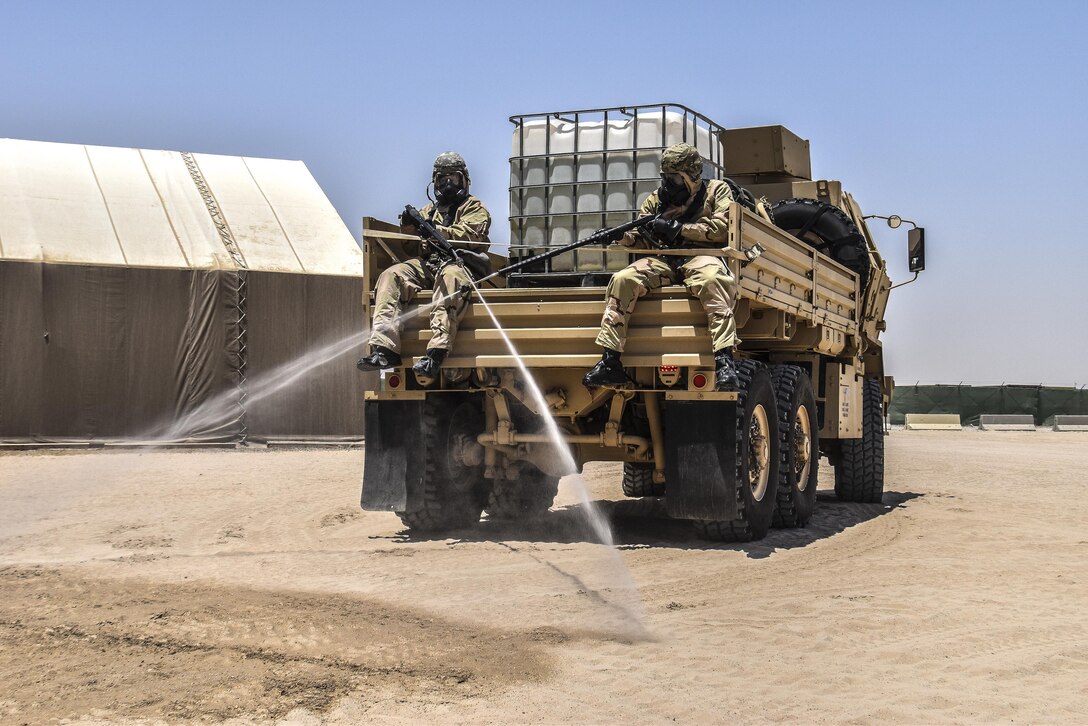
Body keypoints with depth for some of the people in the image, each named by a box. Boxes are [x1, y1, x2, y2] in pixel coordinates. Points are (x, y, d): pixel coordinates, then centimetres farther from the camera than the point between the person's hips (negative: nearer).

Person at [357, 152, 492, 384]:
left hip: (459, 263, -5)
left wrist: (436, 230, -15)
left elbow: (471, 235, -3)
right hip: (426, 264, 5)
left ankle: (436, 354, -56)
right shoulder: (429, 210, 34)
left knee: (450, 278, -41)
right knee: (391, 276, -23)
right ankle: (384, 349, -36)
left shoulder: (474, 208, 18)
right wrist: (408, 225, -1)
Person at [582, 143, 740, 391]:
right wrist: (624, 236, -7)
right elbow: (643, 239, 18)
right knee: (623, 279, -24)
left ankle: (725, 361, -48)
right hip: (665, 261, 4)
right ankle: (610, 363, -27)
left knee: (713, 280, -40)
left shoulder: (717, 190, 12)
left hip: (701, 257, -4)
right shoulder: (657, 199, 24)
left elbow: (722, 227, -4)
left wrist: (677, 228, -8)